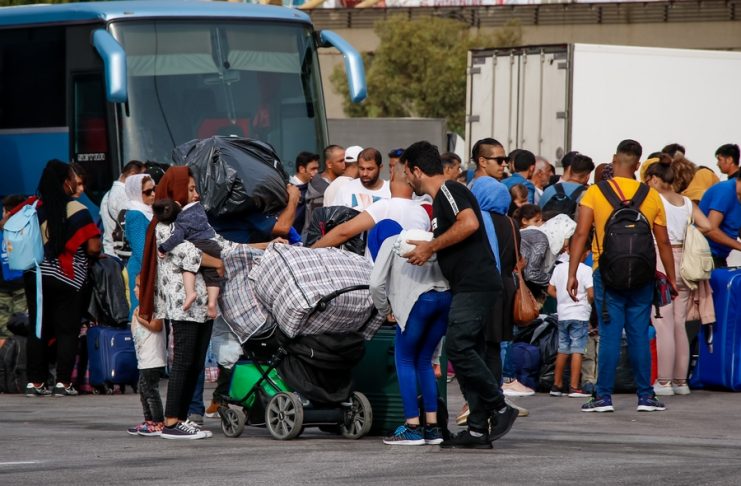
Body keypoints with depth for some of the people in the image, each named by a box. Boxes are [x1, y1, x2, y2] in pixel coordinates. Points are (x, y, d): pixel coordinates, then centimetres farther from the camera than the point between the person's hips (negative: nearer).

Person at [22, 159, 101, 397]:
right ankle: (63, 382, 0)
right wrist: (95, 254, 8)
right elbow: (93, 248, -14)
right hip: (66, 279, -4)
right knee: (67, 331, 3)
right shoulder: (77, 211, -10)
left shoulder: (34, 208, 3)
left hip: (34, 276, 5)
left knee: (38, 329, 10)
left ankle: (35, 382, 10)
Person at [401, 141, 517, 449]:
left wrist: (430, 248, -18)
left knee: (458, 346, -18)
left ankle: (500, 409, -12)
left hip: (476, 283, -11)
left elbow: (470, 223, -25)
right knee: (467, 353, 7)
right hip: (467, 287, 11)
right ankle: (478, 430, 6)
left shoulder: (449, 191, -8)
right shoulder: (439, 199, 23)